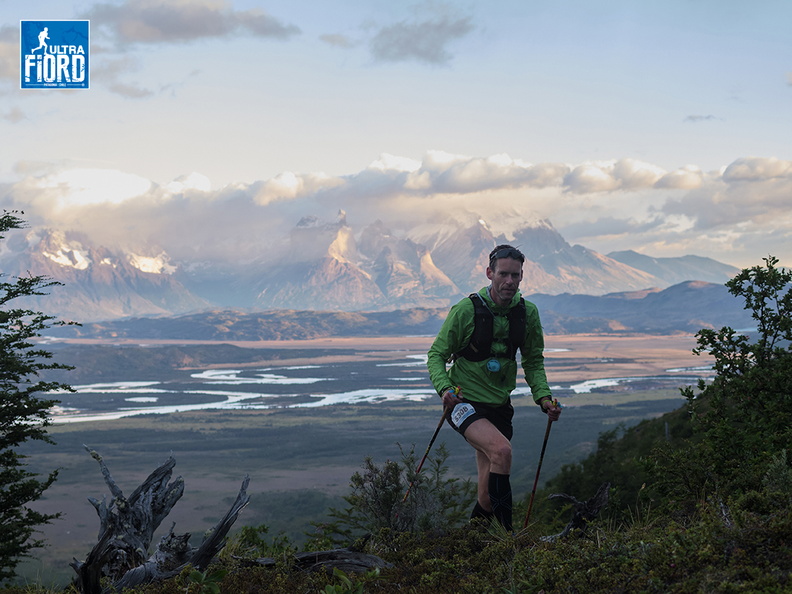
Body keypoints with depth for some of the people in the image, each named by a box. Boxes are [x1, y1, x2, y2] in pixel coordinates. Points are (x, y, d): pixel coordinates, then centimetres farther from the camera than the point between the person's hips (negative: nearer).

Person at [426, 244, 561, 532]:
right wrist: (445, 388, -25)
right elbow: (436, 355, -7)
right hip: (465, 402, -5)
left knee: (488, 495, 6)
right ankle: (506, 529, -20)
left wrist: (543, 396, -4)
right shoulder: (466, 310, -14)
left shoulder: (527, 313, -2)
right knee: (502, 449, -32)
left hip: (499, 405, 5)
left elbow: (533, 361, 11)